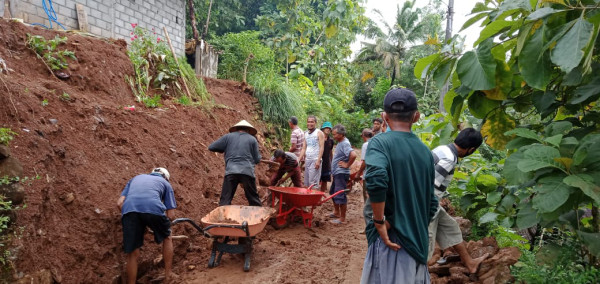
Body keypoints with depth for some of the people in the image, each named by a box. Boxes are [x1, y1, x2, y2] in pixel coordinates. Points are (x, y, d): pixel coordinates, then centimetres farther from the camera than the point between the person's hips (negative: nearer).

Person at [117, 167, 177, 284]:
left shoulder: (136, 178, 39)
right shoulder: (165, 183, 30)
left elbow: (119, 203, 24)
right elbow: (171, 214, 20)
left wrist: (132, 218, 36)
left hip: (128, 209, 2)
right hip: (153, 208, -2)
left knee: (133, 254, 14)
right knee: (167, 238, 26)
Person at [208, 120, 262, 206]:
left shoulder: (228, 136, 13)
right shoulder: (252, 139, 13)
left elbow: (211, 147, 14)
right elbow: (257, 159, 12)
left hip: (231, 172, 0)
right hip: (248, 172, 0)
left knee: (224, 202, 3)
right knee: (254, 201, 13)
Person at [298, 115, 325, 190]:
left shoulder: (319, 133, -1)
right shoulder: (306, 134, 17)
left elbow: (321, 147, -8)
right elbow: (304, 148, 17)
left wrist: (318, 160, -17)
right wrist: (299, 160, 6)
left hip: (315, 160, -6)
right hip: (307, 160, 6)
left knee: (313, 183, -10)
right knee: (306, 183, 5)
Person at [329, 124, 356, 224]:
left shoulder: (345, 144, -19)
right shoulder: (340, 143, 11)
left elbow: (353, 155, -35)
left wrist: (347, 165, -21)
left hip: (341, 173, -11)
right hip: (336, 173, 11)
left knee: (340, 195, -5)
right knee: (333, 192, 22)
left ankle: (342, 219, 3)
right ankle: (336, 212, 37)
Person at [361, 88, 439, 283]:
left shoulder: (380, 142, -10)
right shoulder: (425, 151, 8)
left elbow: (376, 179, -30)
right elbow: (431, 201, 13)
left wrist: (379, 220, -18)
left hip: (391, 239, -6)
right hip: (418, 241, 6)